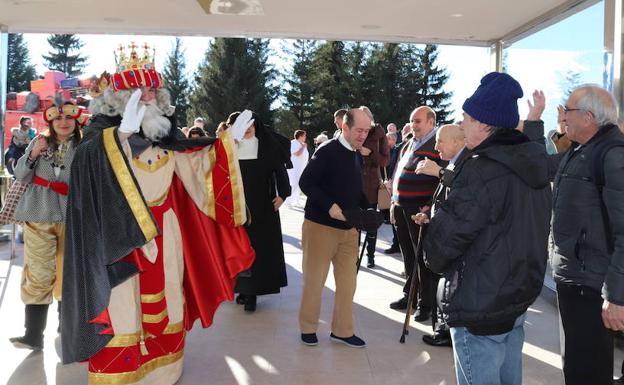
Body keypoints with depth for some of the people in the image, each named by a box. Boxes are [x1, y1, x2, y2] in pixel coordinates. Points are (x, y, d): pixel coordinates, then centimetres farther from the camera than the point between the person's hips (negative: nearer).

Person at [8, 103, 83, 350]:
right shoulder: (39, 142, 8)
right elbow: (21, 176, 5)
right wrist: (33, 154, -7)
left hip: (71, 218, -1)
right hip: (38, 217, 1)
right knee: (38, 276, -2)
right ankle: (33, 334, 1)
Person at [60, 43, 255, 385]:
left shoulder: (165, 132, 7)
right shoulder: (103, 130, -8)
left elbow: (195, 163, 10)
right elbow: (88, 164, -27)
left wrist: (228, 139, 5)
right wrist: (124, 132, -40)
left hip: (164, 230, 5)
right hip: (119, 233, -5)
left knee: (162, 295, 14)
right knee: (121, 303, -1)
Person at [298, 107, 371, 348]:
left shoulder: (357, 156, 10)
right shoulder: (327, 151, -13)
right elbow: (306, 182, -17)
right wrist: (329, 206, -26)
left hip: (349, 228, 7)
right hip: (321, 226, -7)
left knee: (348, 281, 9)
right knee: (314, 280, 5)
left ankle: (342, 330, 22)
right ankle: (308, 328, 21)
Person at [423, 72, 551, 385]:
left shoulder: (482, 171, -23)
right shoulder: (533, 166, 6)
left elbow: (444, 239, -20)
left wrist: (435, 261, 1)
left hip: (479, 310, -9)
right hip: (518, 299, 9)